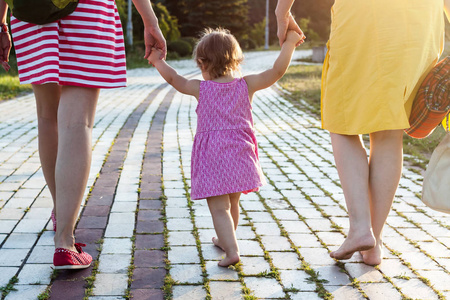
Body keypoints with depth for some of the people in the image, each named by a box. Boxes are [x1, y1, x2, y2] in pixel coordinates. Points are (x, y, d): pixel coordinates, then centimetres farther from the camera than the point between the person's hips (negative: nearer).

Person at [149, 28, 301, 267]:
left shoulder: (201, 89, -4)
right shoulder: (246, 85, -2)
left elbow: (174, 78, 8)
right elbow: (277, 71, -4)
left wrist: (158, 61, 25)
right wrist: (289, 43, 4)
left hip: (212, 157, -4)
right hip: (239, 155, 4)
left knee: (219, 208, -3)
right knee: (232, 203, 23)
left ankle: (232, 250, -17)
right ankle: (224, 240, 43)